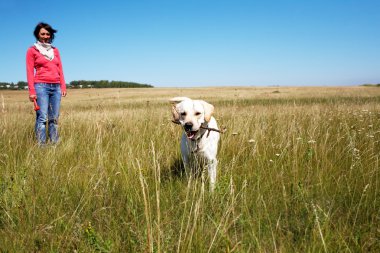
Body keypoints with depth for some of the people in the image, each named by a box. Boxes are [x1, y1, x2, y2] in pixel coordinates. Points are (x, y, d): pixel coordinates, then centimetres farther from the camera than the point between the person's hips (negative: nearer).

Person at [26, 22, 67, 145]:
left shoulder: (55, 50, 18)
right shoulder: (32, 50, 6)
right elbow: (30, 72, 1)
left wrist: (63, 87, 8)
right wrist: (32, 91, -8)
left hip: (56, 87, 4)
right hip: (41, 86, -4)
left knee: (54, 118, 4)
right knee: (42, 118, -10)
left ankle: (55, 144, 6)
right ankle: (41, 145, -10)